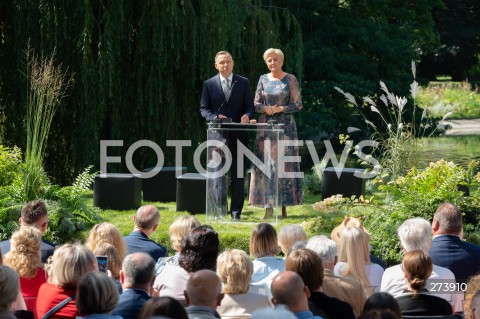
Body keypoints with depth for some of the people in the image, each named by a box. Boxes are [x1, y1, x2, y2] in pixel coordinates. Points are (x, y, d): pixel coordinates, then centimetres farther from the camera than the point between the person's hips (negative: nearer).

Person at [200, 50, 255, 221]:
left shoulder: (243, 83, 8)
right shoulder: (209, 84, 7)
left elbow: (250, 106, 7)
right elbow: (204, 109, 7)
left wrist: (247, 115, -15)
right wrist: (215, 117, -13)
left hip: (238, 135, 0)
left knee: (238, 174, -1)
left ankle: (236, 210, 3)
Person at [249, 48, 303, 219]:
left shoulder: (290, 79, 1)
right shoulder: (263, 79, 10)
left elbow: (298, 105, -1)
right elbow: (256, 104, 10)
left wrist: (279, 108, -12)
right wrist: (266, 108, -11)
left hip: (285, 126, -3)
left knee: (284, 165, -4)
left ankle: (284, 206, -1)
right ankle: (268, 206, -2)